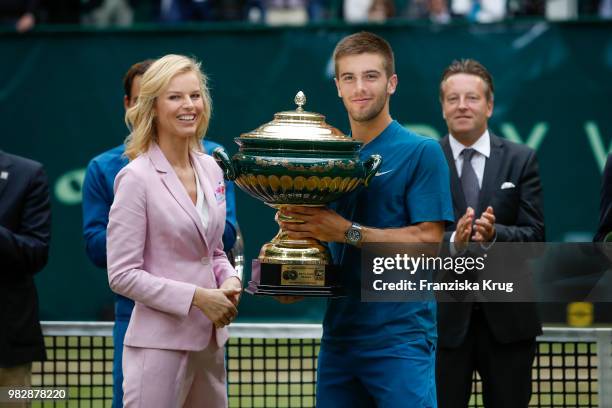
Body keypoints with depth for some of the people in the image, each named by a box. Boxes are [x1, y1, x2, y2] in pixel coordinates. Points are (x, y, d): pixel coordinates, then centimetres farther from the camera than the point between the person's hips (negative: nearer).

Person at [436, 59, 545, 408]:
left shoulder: (521, 160, 2)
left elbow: (535, 235, -4)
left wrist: (494, 234, -24)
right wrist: (452, 241, -25)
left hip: (508, 315, 1)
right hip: (444, 316, -1)